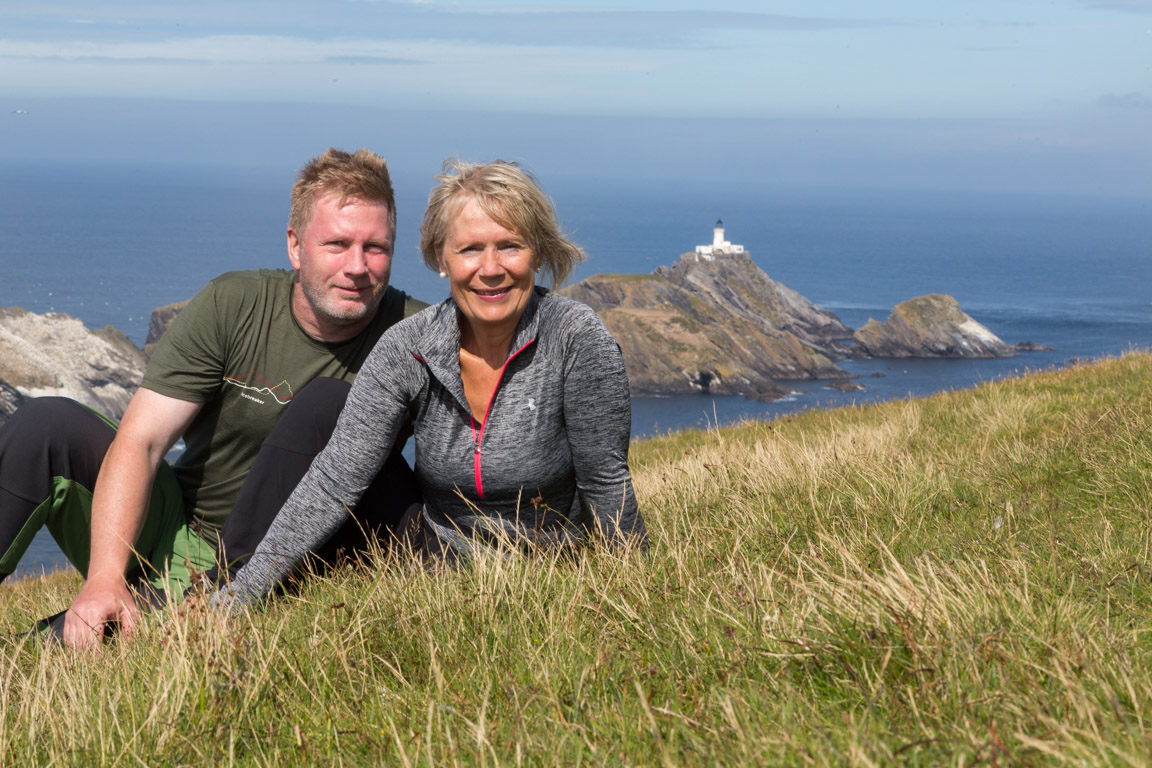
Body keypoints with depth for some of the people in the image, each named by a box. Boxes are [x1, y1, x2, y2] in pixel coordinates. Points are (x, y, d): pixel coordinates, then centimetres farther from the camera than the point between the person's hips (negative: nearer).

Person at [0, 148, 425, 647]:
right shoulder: (231, 306, -8)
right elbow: (138, 441, -14)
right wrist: (105, 577, -28)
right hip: (181, 539, 2)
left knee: (329, 401, -25)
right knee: (49, 422, -19)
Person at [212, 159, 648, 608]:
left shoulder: (576, 339, -19)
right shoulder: (406, 350, -11)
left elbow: (606, 484, -12)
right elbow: (335, 481, -14)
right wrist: (239, 595, -21)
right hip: (434, 560, 3)